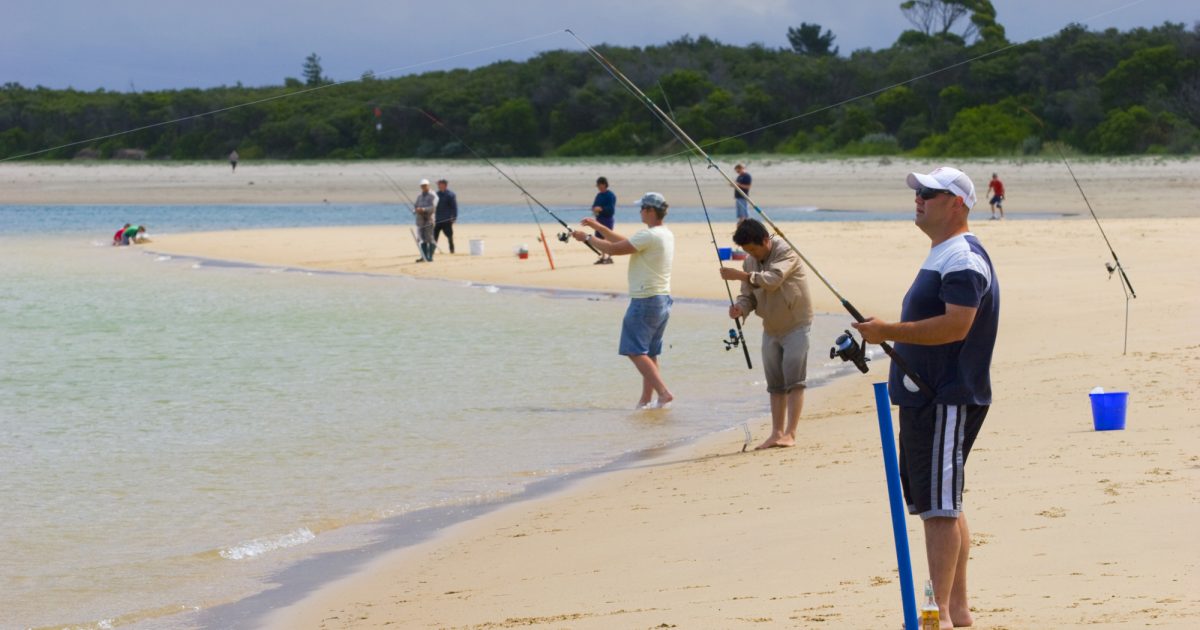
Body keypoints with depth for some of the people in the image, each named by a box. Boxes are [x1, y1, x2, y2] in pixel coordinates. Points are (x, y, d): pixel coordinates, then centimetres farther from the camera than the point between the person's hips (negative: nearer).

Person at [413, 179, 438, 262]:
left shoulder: (432, 196, -2)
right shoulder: (419, 196, 19)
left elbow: (433, 207, -14)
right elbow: (414, 206, 15)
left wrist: (423, 209, -27)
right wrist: (416, 211, -9)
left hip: (429, 219, -6)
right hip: (420, 220, 6)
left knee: (429, 239, -9)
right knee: (422, 239, 5)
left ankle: (430, 257, -8)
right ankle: (424, 257, 9)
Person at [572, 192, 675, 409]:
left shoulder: (649, 236, -17)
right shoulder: (666, 235, 13)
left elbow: (613, 249, -16)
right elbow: (625, 242, 21)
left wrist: (586, 237, -3)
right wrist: (598, 227, 22)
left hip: (646, 300, -9)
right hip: (663, 299, 9)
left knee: (635, 351, -7)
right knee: (649, 353, 14)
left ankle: (663, 392, -17)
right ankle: (645, 399, 15)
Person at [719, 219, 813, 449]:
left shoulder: (786, 253, -19)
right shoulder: (750, 262, 2)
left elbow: (773, 279, -35)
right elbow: (748, 294, 2)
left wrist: (741, 275, -39)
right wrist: (741, 308, -20)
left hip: (796, 326, -7)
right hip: (771, 329, 7)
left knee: (794, 382, -11)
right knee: (775, 384, 9)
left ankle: (789, 434, -13)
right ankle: (776, 433, 13)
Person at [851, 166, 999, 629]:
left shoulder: (963, 258, -15)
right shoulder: (941, 255, 19)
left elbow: (957, 325, -25)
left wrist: (889, 331, -21)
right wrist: (887, 335, 18)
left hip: (948, 401, -11)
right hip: (927, 399, 11)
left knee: (939, 505, -12)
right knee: (942, 505, 13)